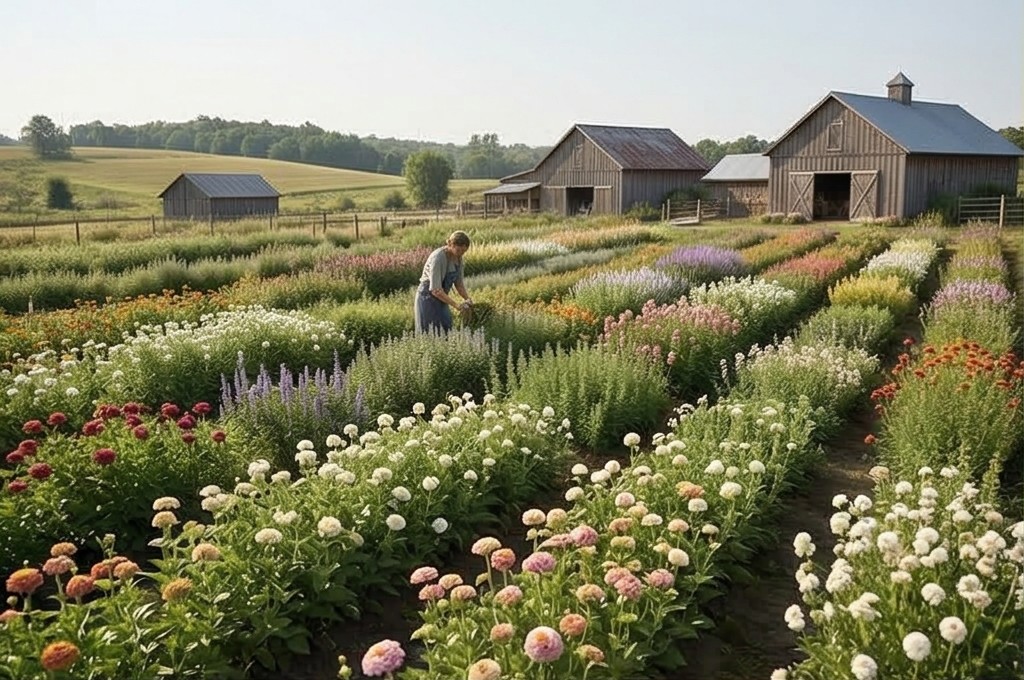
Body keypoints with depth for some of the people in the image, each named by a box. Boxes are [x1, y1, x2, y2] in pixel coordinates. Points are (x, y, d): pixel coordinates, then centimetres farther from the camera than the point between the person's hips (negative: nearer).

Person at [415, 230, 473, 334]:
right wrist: (457, 305, -29)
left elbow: (459, 282, 5)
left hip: (441, 299, 8)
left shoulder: (458, 257, -4)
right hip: (427, 299, -8)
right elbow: (435, 290, -29)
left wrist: (468, 299, -12)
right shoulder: (438, 258, -27)